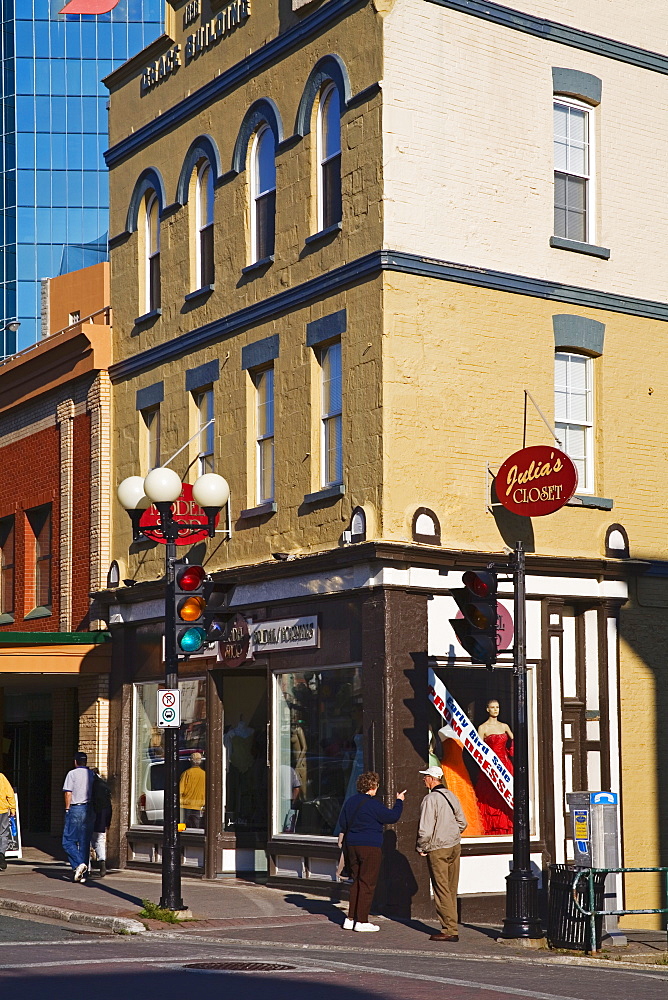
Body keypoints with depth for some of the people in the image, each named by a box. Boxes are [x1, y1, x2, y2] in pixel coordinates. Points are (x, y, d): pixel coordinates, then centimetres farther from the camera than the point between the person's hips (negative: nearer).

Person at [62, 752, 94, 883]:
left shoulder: (72, 774, -3)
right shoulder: (92, 775, 10)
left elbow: (68, 793, -8)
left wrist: (67, 809, 1)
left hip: (75, 809, -5)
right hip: (89, 810, 5)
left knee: (68, 841, 1)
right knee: (85, 842, 8)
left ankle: (78, 864, -19)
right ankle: (83, 874, 7)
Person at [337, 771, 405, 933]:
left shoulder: (350, 801, 10)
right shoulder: (373, 804, -14)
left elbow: (342, 824, 19)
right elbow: (392, 816, -10)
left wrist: (342, 839, 34)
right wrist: (399, 801, 4)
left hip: (352, 845, 8)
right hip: (370, 846, -8)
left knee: (356, 881, 14)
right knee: (367, 883, -3)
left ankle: (350, 918, 13)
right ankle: (361, 921, -3)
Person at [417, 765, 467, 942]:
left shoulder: (430, 799, -16)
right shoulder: (451, 796, 8)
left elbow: (425, 829, -19)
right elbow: (462, 822, 14)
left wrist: (421, 848, -5)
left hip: (437, 850, -8)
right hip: (455, 847, 8)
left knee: (441, 889, -3)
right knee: (451, 889, 12)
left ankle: (450, 930, -4)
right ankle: (451, 925, 18)